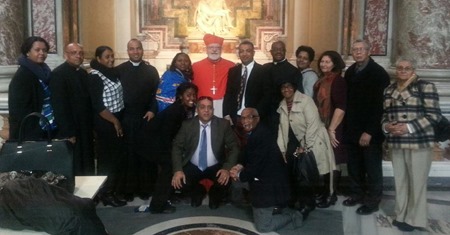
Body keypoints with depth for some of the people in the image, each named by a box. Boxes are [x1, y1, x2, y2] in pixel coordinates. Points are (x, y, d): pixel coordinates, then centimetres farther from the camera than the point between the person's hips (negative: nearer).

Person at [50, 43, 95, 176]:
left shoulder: (83, 73, 11)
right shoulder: (58, 74, -13)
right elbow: (59, 105, -17)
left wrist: (92, 126, 12)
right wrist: (68, 133, -19)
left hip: (85, 129, 8)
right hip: (70, 132, -8)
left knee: (87, 168, 14)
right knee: (73, 170, 0)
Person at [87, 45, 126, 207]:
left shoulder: (113, 72, 10)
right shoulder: (94, 77, -11)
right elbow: (97, 106, -16)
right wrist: (114, 121, -14)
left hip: (119, 120, 7)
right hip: (105, 123, -7)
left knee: (118, 157, 11)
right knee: (107, 159, 1)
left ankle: (113, 189, 23)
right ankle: (105, 193, 12)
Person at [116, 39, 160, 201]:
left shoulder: (151, 70, 10)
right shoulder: (119, 70, 6)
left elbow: (157, 92, 7)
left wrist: (152, 110, -6)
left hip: (146, 117, 1)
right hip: (126, 118, -1)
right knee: (128, 154, 2)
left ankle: (145, 188, 13)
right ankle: (128, 189, 11)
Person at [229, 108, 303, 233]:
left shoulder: (261, 135, -24)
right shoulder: (256, 133, 9)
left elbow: (257, 165, -25)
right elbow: (251, 158, 17)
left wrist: (240, 175, -9)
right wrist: (241, 166, -3)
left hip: (269, 187, -10)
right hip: (268, 183, 10)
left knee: (263, 226, 0)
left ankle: (293, 216, 11)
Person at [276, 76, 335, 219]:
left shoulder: (305, 101, -12)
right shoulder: (282, 105, 8)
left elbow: (313, 125, -17)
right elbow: (281, 128, 6)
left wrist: (304, 147, -16)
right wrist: (282, 149, -1)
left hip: (311, 145, -5)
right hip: (294, 144, 5)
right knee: (290, 171, -2)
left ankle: (307, 204, 12)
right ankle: (291, 200, 18)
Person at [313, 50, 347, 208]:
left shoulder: (338, 80, -13)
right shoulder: (322, 80, 11)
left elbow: (341, 107, -20)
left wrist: (331, 129, -20)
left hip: (332, 128, -8)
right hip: (322, 127, 8)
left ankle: (331, 195, 12)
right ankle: (326, 191, 24)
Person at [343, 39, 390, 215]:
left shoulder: (379, 73, -11)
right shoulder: (350, 72, 8)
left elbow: (380, 105, -15)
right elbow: (347, 99, 9)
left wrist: (369, 131, -19)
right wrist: (346, 125, 2)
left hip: (371, 131, -5)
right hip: (352, 128, 5)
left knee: (372, 168, 7)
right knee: (354, 166, 11)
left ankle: (372, 201, 19)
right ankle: (357, 194, 28)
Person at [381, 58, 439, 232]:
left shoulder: (425, 87, -5)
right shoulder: (389, 90, 13)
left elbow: (433, 115, -10)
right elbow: (385, 114, 17)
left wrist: (409, 127, -18)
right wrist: (386, 126, -4)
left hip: (418, 142, -5)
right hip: (396, 143, 5)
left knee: (417, 182, 2)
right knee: (400, 181, 12)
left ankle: (415, 219, 15)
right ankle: (401, 215, 25)